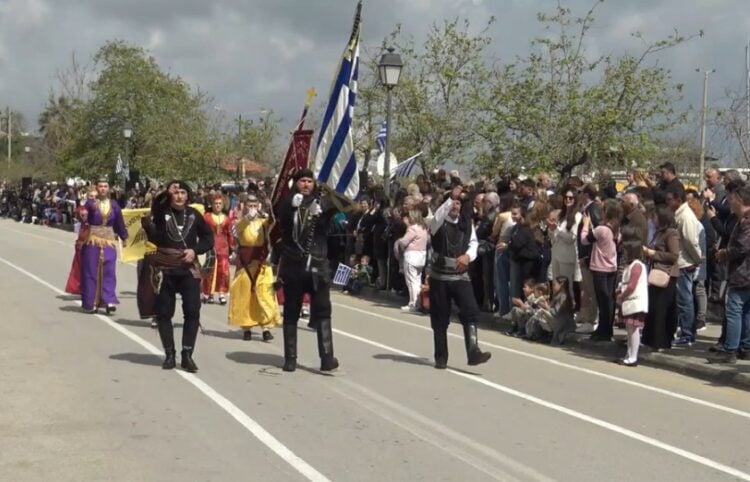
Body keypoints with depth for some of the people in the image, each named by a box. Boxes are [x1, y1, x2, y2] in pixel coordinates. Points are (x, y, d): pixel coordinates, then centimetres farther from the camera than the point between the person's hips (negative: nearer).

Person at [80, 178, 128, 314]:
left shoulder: (114, 205, 7)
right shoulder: (90, 203, -2)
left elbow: (120, 222, 14)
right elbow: (84, 219, -16)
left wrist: (124, 237, 16)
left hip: (109, 241, 2)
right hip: (92, 241, -2)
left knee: (108, 271, -5)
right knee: (91, 271, 3)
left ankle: (108, 301, -6)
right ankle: (90, 303, 9)